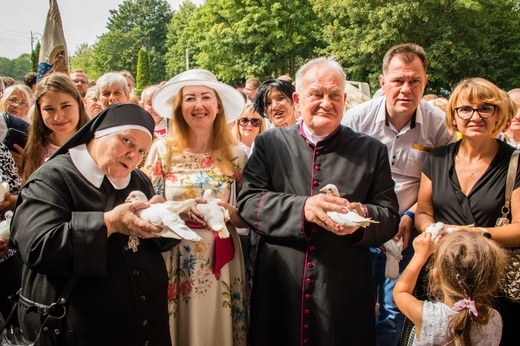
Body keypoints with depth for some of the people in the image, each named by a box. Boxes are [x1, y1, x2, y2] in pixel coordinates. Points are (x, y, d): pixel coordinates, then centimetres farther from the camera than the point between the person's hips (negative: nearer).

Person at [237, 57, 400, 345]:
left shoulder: (372, 151, 7)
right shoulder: (269, 144, 6)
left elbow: (389, 217, 5)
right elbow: (248, 202, -4)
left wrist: (361, 216, -17)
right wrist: (302, 208, -19)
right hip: (279, 289, 0)